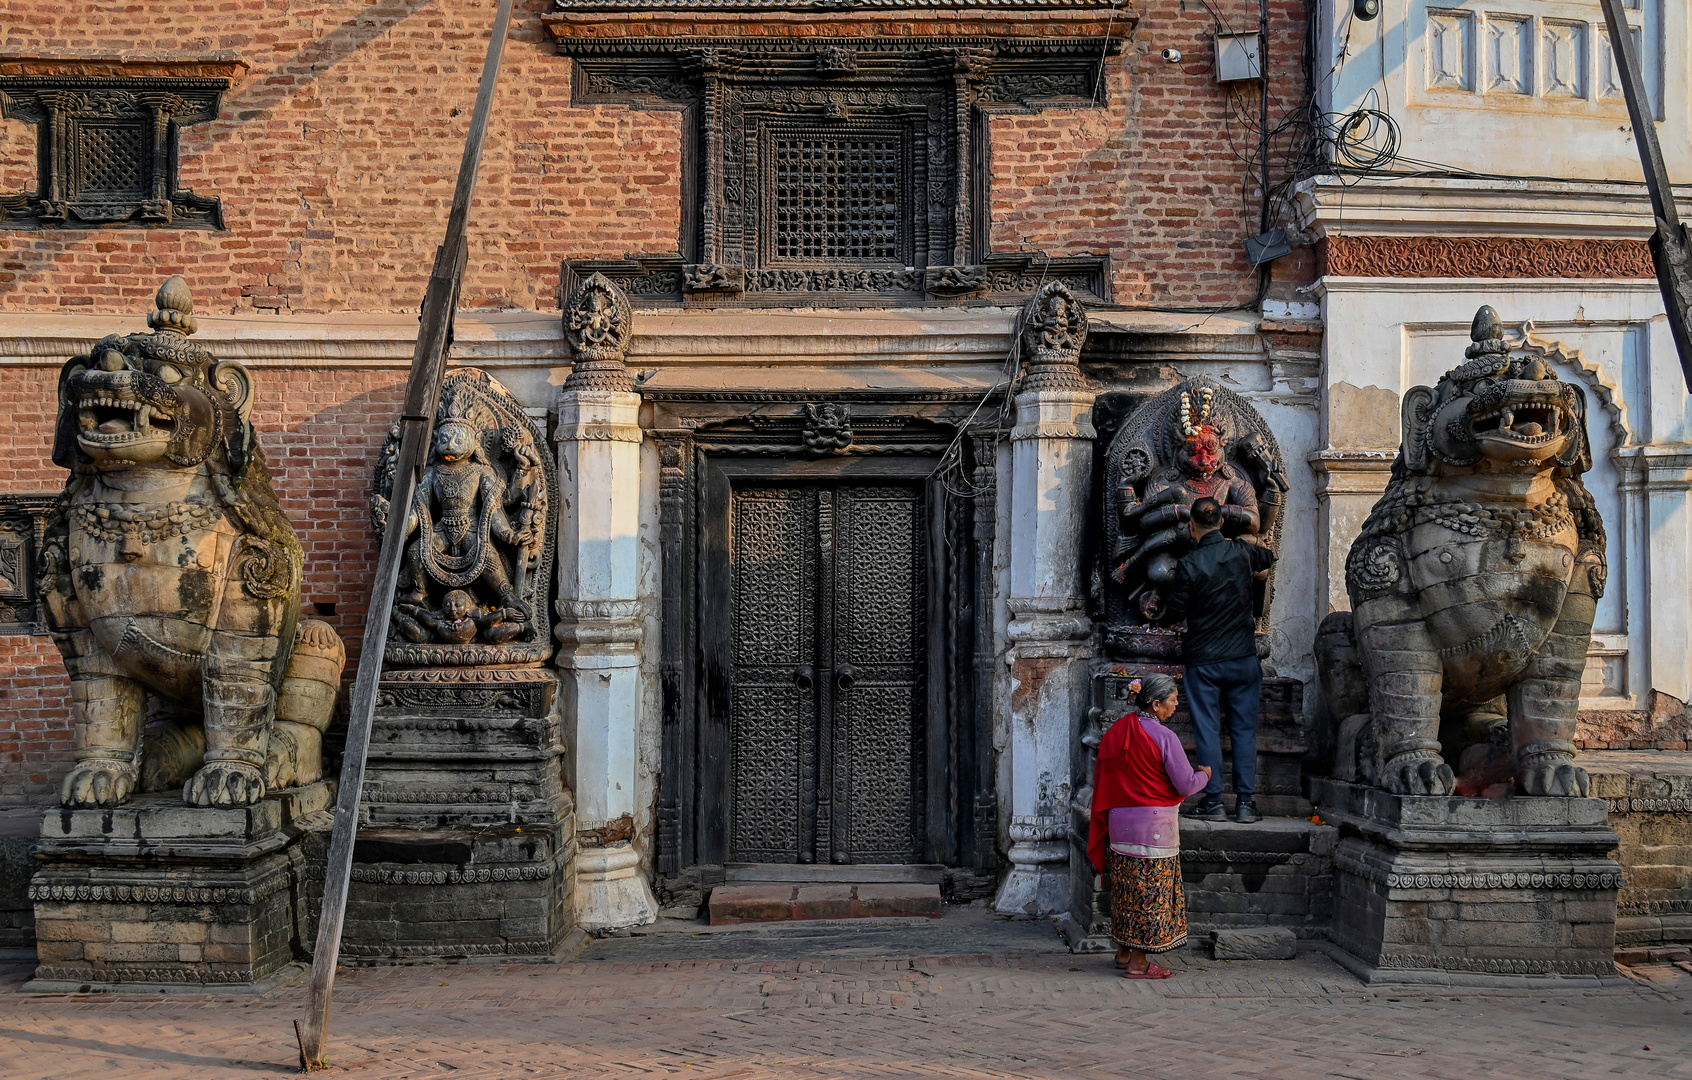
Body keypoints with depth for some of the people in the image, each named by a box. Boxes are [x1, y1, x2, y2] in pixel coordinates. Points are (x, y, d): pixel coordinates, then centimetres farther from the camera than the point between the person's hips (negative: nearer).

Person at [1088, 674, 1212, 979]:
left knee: (1126, 888, 16)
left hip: (1119, 820, 7)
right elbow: (1186, 784, -13)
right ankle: (1138, 963, 5)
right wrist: (1204, 774, 7)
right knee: (1150, 890, 1)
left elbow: (1100, 778, 11)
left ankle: (1124, 951, 25)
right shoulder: (1163, 737, -16)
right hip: (1154, 824, -7)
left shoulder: (1115, 731, 5)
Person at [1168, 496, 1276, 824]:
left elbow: (1176, 610, -5)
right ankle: (1246, 802, 5)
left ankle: (1213, 801, 3)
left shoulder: (1189, 566, -12)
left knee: (1207, 730, 3)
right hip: (1243, 657, 3)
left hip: (1202, 660, -3)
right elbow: (1268, 557, 22)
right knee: (1244, 730, 6)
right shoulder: (1241, 552, -1)